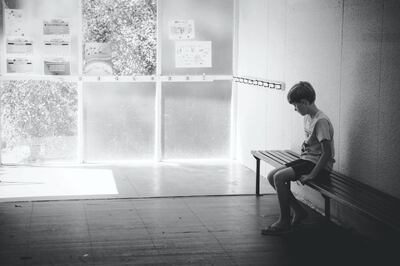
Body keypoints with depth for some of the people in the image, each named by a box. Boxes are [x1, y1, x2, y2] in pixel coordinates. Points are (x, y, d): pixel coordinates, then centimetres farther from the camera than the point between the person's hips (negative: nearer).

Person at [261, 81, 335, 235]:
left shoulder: (321, 121, -19)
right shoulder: (308, 117, 10)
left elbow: (327, 153, -23)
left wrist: (311, 175, -23)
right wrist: (300, 165, 10)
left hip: (320, 165, -10)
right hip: (307, 159, 10)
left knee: (279, 177, -23)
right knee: (271, 176, -1)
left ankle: (284, 222, -12)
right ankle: (298, 211, 5)